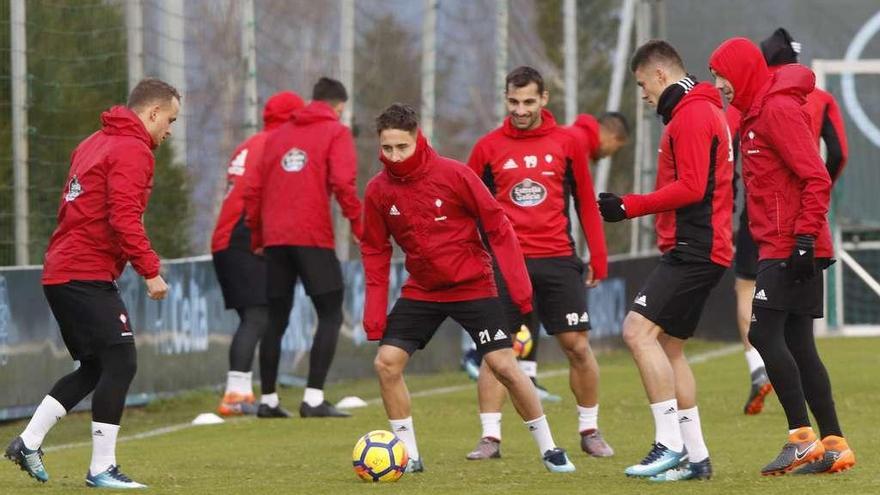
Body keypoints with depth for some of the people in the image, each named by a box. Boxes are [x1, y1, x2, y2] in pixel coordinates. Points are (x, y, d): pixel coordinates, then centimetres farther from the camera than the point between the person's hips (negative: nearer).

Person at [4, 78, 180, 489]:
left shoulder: (94, 144, 19)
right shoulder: (132, 151, -11)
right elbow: (125, 218, -21)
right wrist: (150, 270, -19)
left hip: (61, 272, 10)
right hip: (88, 276, -10)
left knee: (96, 367, 17)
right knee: (120, 363, -10)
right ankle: (102, 468, -11)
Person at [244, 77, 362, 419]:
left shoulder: (278, 135, 18)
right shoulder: (336, 133, 2)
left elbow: (254, 189, 15)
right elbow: (343, 183, -13)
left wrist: (257, 236, 21)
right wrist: (358, 225, -8)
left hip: (275, 239, 5)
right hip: (314, 237, -5)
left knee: (276, 319, 13)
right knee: (330, 315, -2)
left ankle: (267, 401, 14)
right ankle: (314, 398, -14)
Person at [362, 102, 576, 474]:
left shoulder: (453, 175, -16)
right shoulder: (378, 191, -6)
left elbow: (497, 226, -10)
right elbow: (375, 252, 4)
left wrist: (519, 285, -13)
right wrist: (374, 310, -3)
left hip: (473, 286, -3)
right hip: (421, 291, 4)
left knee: (504, 365, -9)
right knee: (386, 362, -10)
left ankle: (549, 449, 6)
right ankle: (409, 455, 3)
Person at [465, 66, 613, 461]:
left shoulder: (566, 144, 5)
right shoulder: (489, 147, 4)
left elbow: (586, 202, 9)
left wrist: (598, 259, 6)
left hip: (558, 261, 0)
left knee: (578, 346, 0)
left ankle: (589, 431, 15)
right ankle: (490, 437, 0)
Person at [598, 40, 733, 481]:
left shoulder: (692, 114, -10)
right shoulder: (704, 111, 22)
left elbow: (691, 187, -19)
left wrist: (630, 206, -15)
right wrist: (630, 205, 15)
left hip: (693, 248, -11)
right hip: (694, 250, 11)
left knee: (639, 330, -16)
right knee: (667, 346, 11)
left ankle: (671, 445, -18)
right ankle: (695, 457, 12)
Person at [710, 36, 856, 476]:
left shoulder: (779, 108, -12)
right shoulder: (755, 114, 17)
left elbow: (816, 178, -18)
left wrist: (805, 238, -22)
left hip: (791, 248, -10)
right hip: (778, 247, 10)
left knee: (764, 333, -12)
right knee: (797, 345, 8)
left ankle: (802, 437, -11)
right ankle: (834, 445, 8)